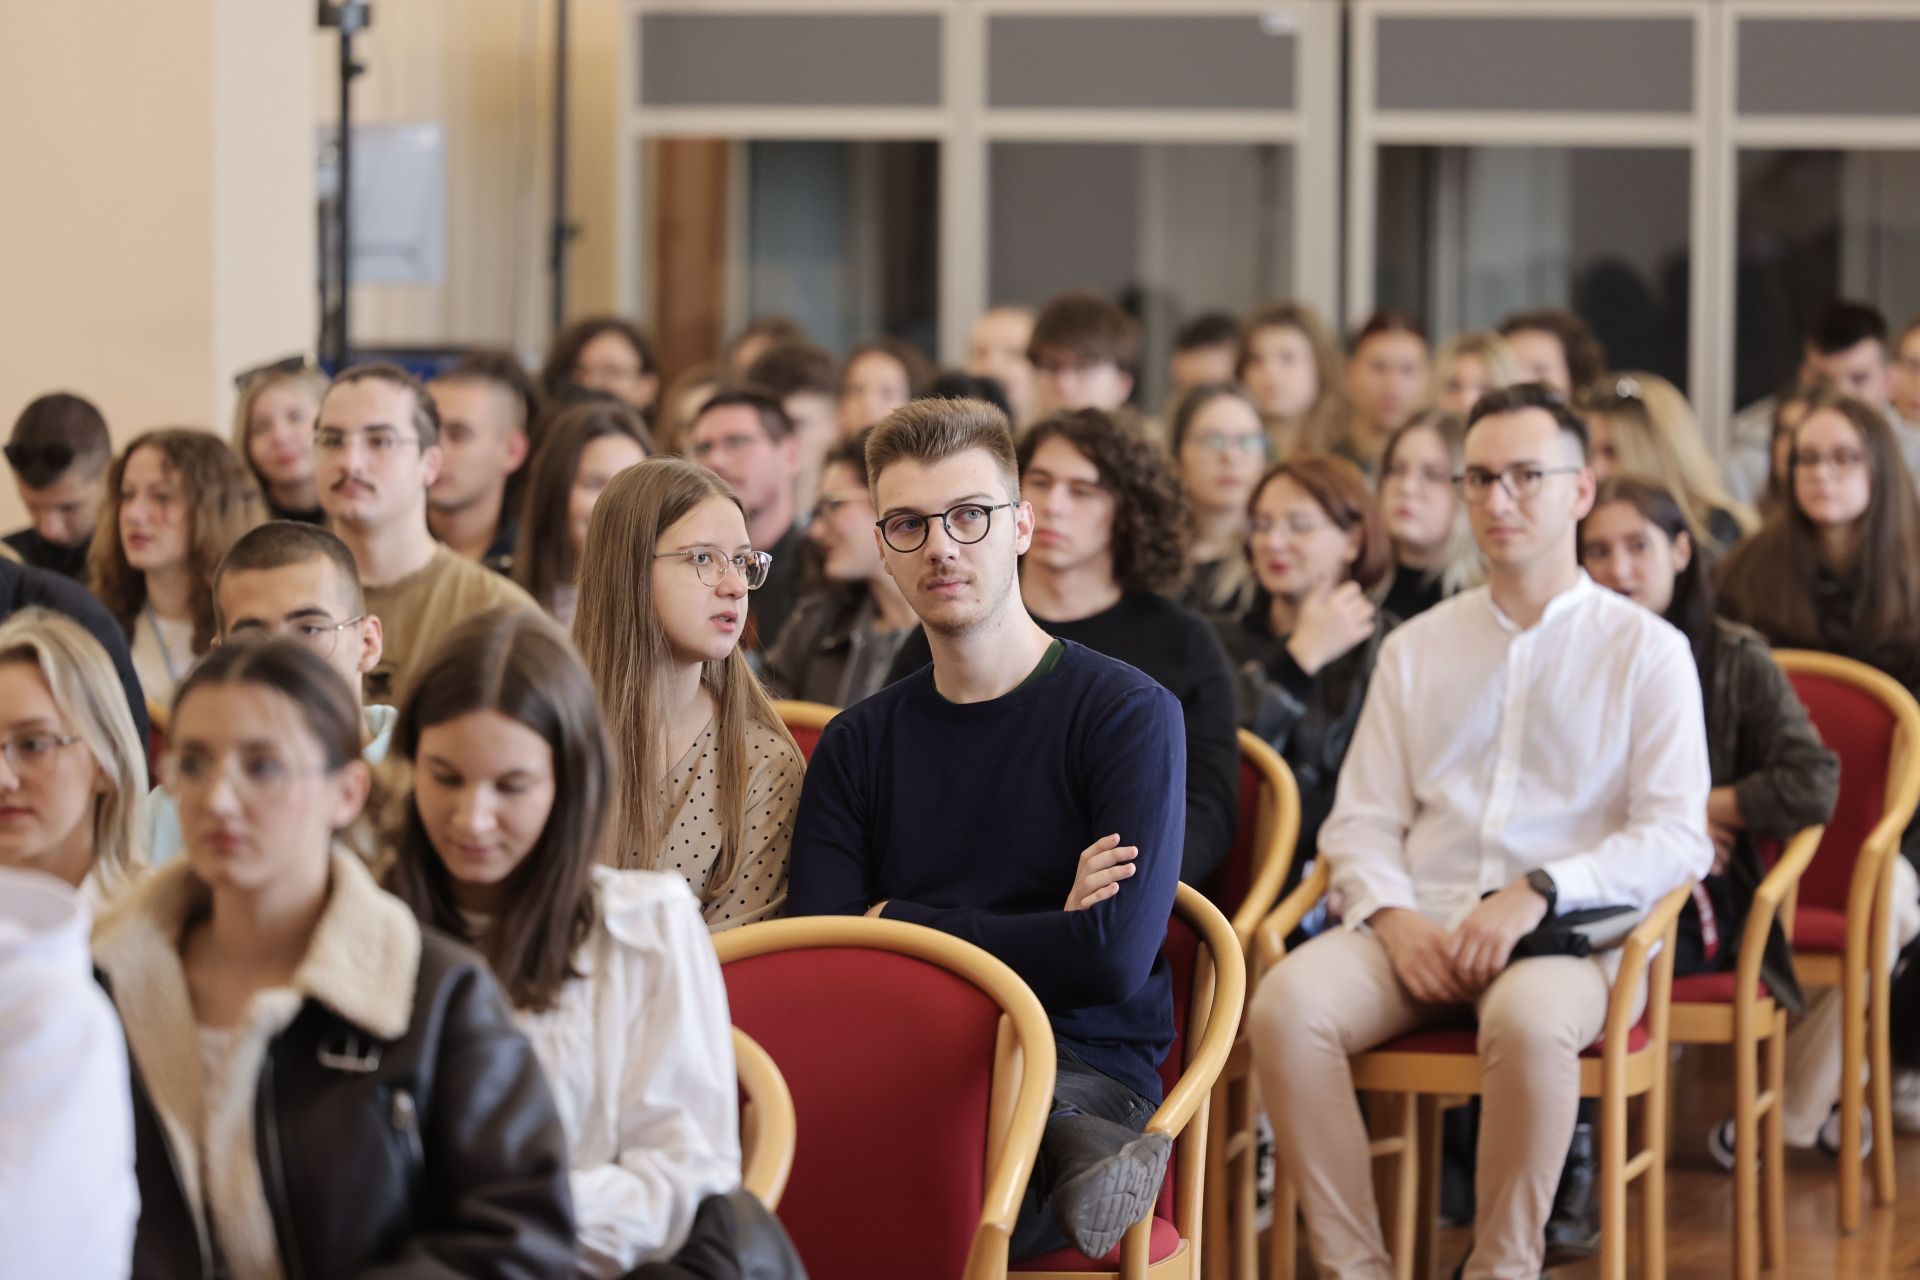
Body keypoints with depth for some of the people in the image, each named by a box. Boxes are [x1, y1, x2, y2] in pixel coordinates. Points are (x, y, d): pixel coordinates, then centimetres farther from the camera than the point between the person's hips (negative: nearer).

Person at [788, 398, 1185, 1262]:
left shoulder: (1128, 713, 2)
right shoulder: (857, 744, 16)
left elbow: (1115, 956, -11)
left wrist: (902, 926, -1)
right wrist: (1042, 933, -7)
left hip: (1085, 1071, -4)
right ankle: (1075, 1158, -27)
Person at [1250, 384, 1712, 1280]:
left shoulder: (1645, 651, 8)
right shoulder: (1416, 649, 20)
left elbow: (1676, 837, -2)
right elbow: (1360, 819, 16)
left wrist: (1539, 891, -16)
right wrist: (1393, 916, -6)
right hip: (1419, 926, 3)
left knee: (1529, 1017, -39)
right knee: (1287, 1002, -28)